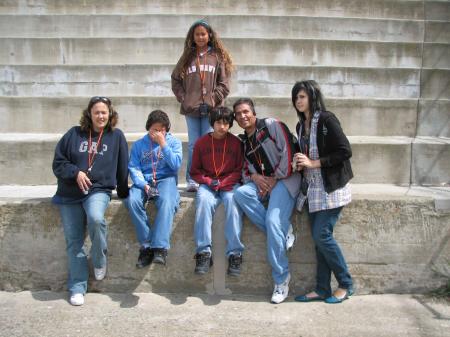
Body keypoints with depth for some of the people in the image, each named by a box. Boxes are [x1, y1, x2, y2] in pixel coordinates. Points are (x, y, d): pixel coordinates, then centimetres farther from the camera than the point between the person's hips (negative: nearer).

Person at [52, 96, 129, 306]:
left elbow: (122, 168, 9)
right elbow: (58, 162, 5)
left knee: (96, 218, -33)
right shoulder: (74, 134, 7)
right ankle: (77, 288, 10)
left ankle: (99, 261, -7)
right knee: (73, 241, 0)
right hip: (69, 194, 2)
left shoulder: (116, 136, 5)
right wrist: (76, 172, -12)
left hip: (98, 190, -2)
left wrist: (123, 193, 12)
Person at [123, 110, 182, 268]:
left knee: (166, 201, -36)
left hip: (166, 179, -1)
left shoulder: (174, 142, 12)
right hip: (144, 181, 2)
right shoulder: (138, 145, 14)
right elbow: (133, 168, 3)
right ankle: (146, 246, -25)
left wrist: (163, 144, -8)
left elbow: (176, 165, -3)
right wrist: (143, 184, -15)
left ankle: (160, 248, -41)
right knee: (131, 201, -31)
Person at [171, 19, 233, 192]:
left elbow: (224, 84, 1)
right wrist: (183, 98, 2)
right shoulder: (187, 57, 10)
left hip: (211, 108, -2)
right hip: (191, 108, 2)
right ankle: (191, 181, 10)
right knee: (193, 145, 6)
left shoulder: (218, 56, 5)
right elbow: (175, 79, 13)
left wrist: (214, 99, -8)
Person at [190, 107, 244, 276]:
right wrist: (209, 182, -8)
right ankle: (204, 252, -33)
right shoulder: (201, 143, 5)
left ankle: (235, 254, -33)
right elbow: (195, 171, 10)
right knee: (203, 200, -32)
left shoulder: (236, 143, 3)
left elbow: (239, 170, 4)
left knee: (233, 200, -33)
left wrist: (222, 184, -10)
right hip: (208, 184, 1)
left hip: (230, 184, 0)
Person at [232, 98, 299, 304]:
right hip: (261, 182, 6)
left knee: (273, 222, -25)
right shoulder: (242, 142, 18)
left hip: (284, 179, -6)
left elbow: (288, 151, -9)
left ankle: (282, 279, -12)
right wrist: (254, 176, -8)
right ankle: (282, 231, -18)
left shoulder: (272, 125, 0)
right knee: (240, 193, -26)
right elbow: (245, 170, 16)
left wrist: (275, 179, -12)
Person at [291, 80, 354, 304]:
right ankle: (322, 289, 13)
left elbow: (345, 152, -16)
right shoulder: (301, 126, 14)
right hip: (312, 189, 7)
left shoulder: (326, 120, -10)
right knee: (319, 237, 7)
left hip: (331, 187, -7)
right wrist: (299, 164, 2)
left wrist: (313, 163, -16)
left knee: (322, 235, -10)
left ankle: (345, 285, 7)